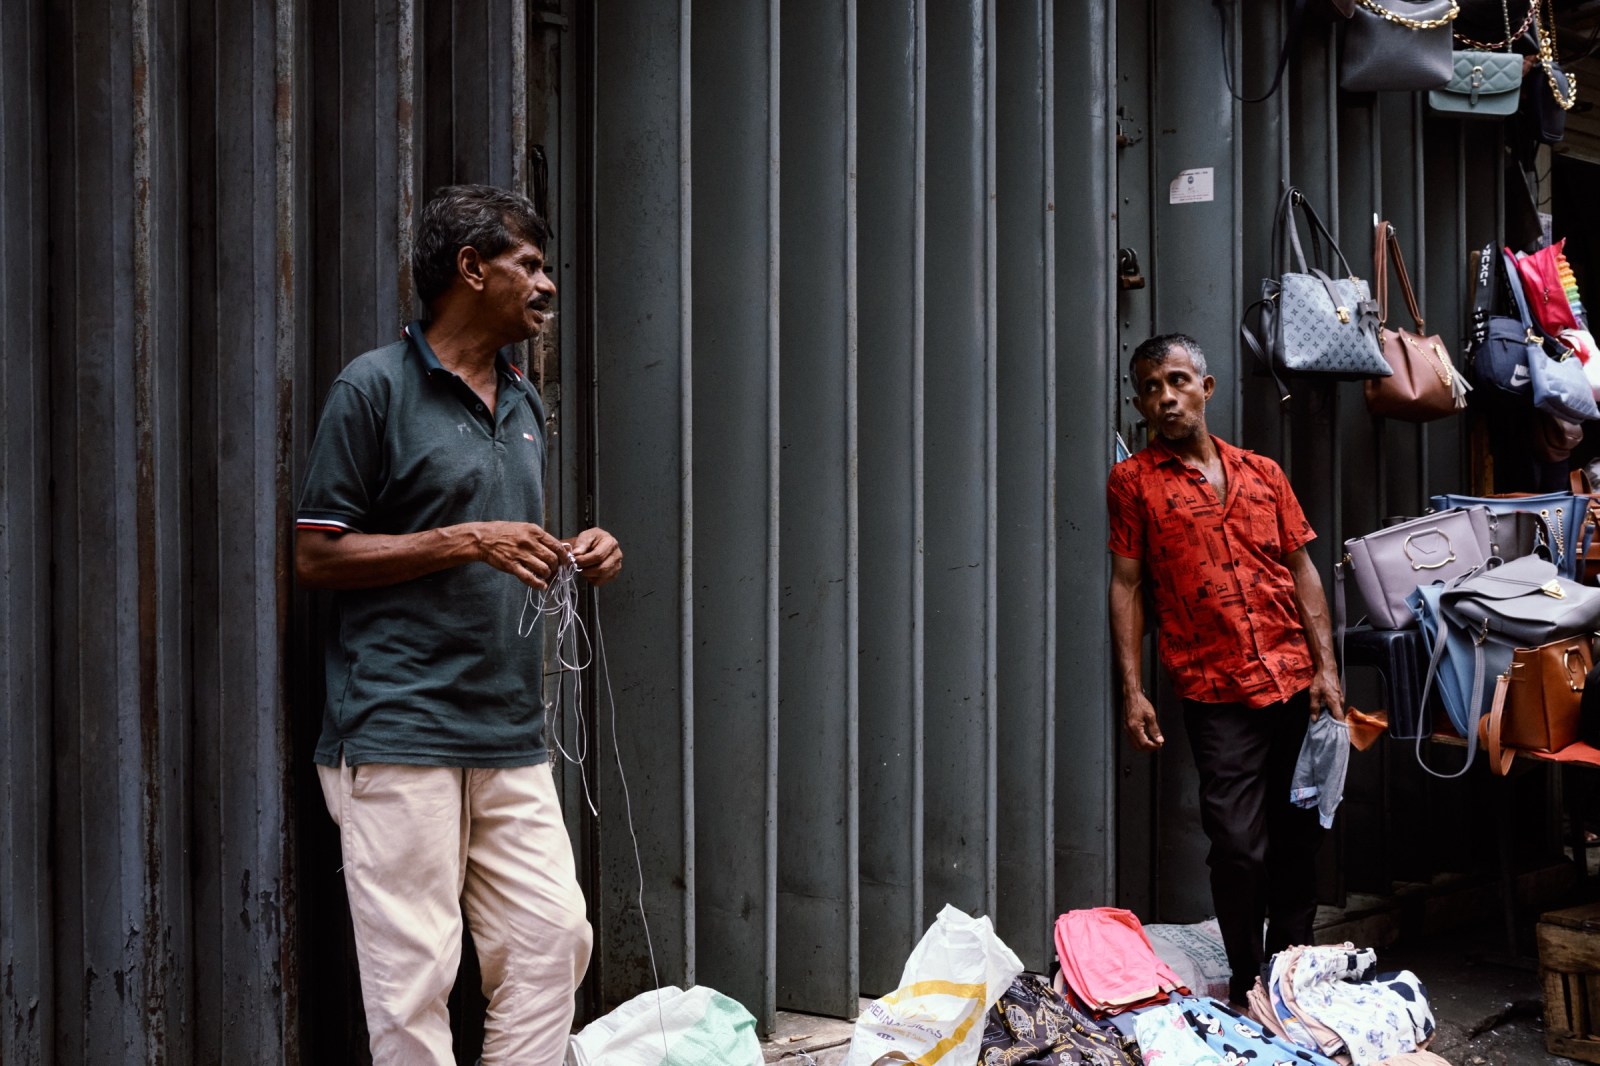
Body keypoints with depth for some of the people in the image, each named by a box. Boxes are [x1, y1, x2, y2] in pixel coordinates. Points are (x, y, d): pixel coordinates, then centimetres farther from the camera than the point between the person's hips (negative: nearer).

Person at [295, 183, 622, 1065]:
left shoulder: (522, 402, 17)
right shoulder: (374, 387, -6)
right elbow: (316, 555, -9)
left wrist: (574, 557, 4)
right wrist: (466, 541, -16)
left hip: (510, 735, 7)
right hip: (399, 734, -7)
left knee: (554, 940, 7)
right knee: (414, 971, -2)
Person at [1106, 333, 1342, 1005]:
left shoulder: (1263, 473, 12)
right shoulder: (1133, 481, 3)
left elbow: (1302, 571, 12)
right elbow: (1126, 586, 1)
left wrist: (1326, 668, 3)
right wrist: (1132, 692, -5)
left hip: (1296, 683, 4)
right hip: (1216, 693, -3)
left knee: (1298, 832, 10)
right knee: (1239, 843, -5)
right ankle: (1247, 984, 12)